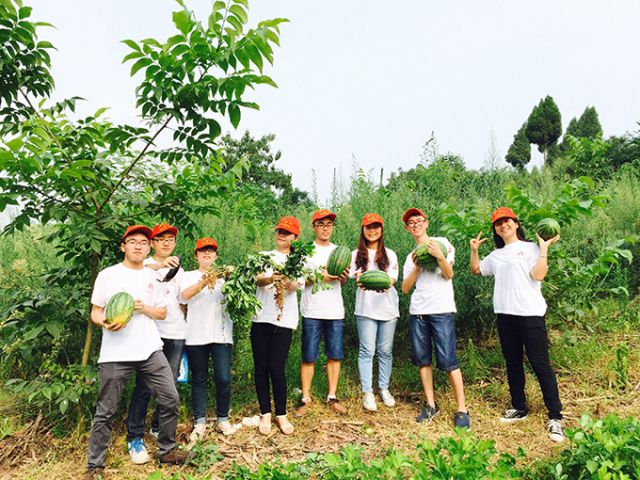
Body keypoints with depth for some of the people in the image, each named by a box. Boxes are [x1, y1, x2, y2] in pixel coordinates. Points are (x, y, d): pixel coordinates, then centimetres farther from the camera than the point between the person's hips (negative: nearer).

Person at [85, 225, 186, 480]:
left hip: (150, 350, 3)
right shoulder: (108, 275, 3)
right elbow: (95, 312, 4)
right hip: (115, 353, -3)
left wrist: (144, 308, -6)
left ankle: (166, 450, 21)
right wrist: (105, 323, -18)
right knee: (105, 411, 3)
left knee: (170, 399, 2)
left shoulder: (153, 277, 13)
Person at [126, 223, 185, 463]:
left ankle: (158, 428, 26)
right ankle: (135, 438, 7)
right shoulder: (145, 264, 0)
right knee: (145, 387, -5)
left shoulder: (179, 269, 18)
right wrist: (157, 265, -40)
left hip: (176, 334, 5)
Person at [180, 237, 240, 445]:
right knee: (199, 380, 8)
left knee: (223, 379, -3)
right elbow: (185, 295, -13)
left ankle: (223, 419, 18)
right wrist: (204, 282, -31)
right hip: (196, 336, 0)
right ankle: (200, 422, 21)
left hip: (221, 334, 0)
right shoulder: (189, 276, 8)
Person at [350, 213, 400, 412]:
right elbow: (354, 276, -1)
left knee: (385, 350, 7)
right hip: (366, 308, -2)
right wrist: (360, 281, -25)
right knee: (367, 350, -2)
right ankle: (367, 392, 5)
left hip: (388, 307, 2)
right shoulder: (356, 255, 9)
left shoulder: (390, 254, 11)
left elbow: (392, 278, -1)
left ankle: (384, 388, 20)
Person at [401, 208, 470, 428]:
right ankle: (430, 405, 18)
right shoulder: (410, 257, 18)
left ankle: (461, 410, 2)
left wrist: (439, 256, -23)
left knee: (448, 361, -8)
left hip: (442, 310, -5)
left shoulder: (441, 242, 6)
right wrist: (416, 267, -5)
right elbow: (405, 288, 8)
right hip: (417, 312, 5)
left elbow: (449, 274, -5)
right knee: (423, 359, 6)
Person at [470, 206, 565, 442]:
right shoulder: (496, 255, 17)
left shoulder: (531, 248, 0)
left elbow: (538, 275, -13)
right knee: (513, 364, 13)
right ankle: (519, 408, 26)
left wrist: (544, 248, -14)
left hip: (530, 314, -6)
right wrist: (474, 249, 15)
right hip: (505, 315, 6)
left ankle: (555, 417, 4)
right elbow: (476, 270, 27)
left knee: (540, 364, -5)